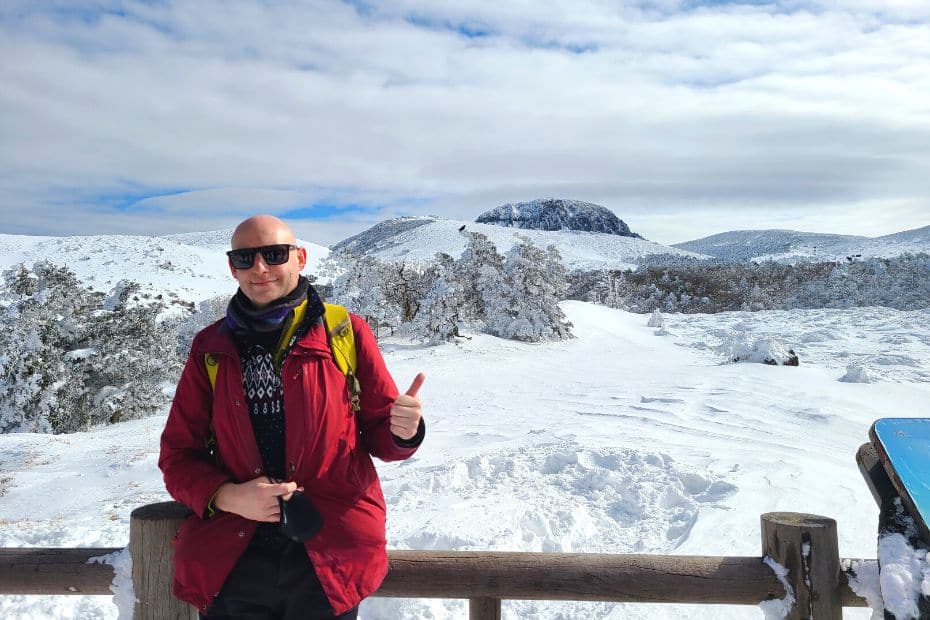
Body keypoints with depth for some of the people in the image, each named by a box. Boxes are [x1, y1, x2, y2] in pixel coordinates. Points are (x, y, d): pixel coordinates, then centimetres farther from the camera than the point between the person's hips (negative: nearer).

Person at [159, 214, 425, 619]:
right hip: (231, 560, 1)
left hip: (331, 559, -1)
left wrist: (403, 432, -19)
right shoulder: (211, 347, 3)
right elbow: (177, 455, 6)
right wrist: (228, 496, -13)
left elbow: (378, 431, 4)